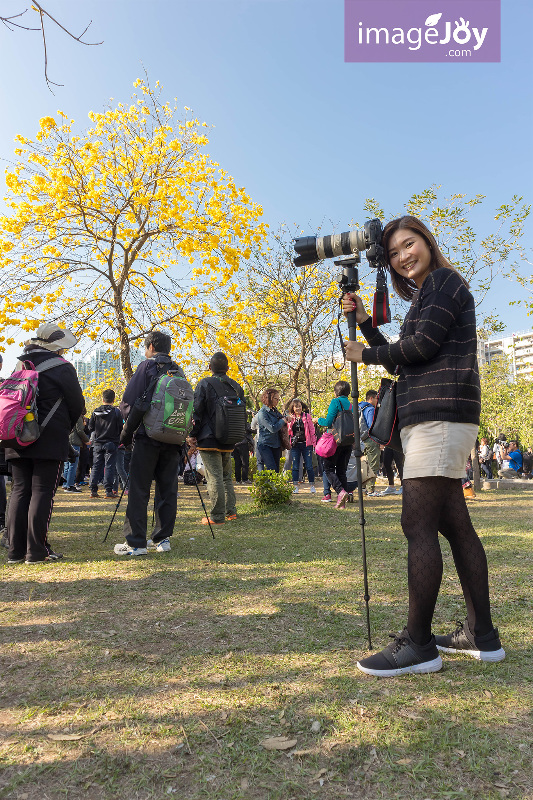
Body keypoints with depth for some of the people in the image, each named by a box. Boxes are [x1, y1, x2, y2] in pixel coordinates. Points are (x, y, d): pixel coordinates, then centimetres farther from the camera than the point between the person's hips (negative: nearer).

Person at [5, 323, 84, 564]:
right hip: (50, 441, -6)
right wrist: (66, 428, 15)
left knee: (19, 491, 9)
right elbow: (77, 404, -1)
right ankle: (37, 551, 0)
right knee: (42, 492, -2)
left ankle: (16, 550, 11)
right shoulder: (61, 367, -6)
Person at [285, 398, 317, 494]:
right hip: (295, 445, 2)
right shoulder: (290, 418, 8)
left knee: (309, 466, -1)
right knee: (295, 467, 4)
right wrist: (289, 422, -10)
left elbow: (312, 430, 4)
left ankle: (312, 486, 10)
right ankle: (295, 487, 11)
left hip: (306, 444, -2)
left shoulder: (307, 416, 3)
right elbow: (288, 432, 6)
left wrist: (313, 443, -1)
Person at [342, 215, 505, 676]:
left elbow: (423, 346, -13)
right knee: (454, 524, 10)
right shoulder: (422, 298, 27)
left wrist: (367, 354, 1)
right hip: (434, 418, 10)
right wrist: (364, 320, 16)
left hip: (441, 413, -10)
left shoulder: (444, 279, -1)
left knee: (418, 525, -12)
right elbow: (401, 362, 22)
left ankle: (418, 645, -5)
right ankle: (482, 636, 19)